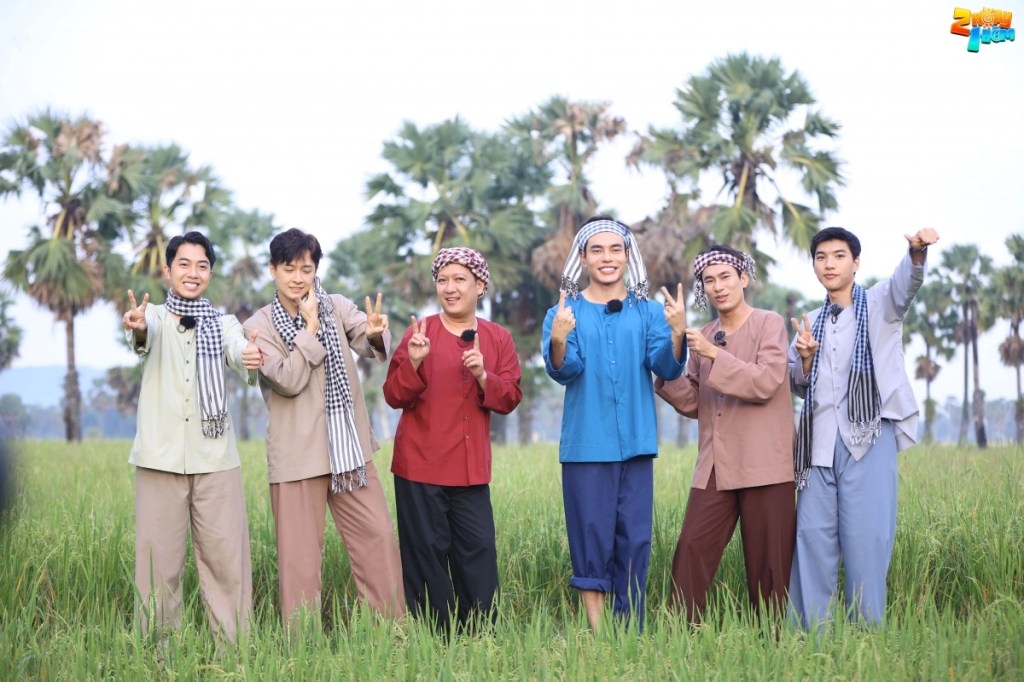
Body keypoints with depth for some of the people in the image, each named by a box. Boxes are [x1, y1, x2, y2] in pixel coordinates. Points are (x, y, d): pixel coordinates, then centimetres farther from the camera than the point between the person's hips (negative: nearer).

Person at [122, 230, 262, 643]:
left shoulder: (223, 324, 11)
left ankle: (234, 645, 6)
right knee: (158, 557, 0)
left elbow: (238, 351, -12)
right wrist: (135, 329, -44)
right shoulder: (154, 317, 6)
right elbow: (144, 338, -19)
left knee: (227, 555, -1)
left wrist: (251, 360, -37)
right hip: (160, 455, -1)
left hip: (214, 456, 1)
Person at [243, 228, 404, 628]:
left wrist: (376, 332, -34)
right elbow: (288, 381, -14)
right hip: (297, 455, -3)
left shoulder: (336, 307, 6)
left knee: (378, 536, 2)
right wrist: (311, 327, -13)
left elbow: (370, 345, -12)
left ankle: (392, 628, 11)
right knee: (300, 551, 0)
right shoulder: (260, 325, -1)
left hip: (349, 446, 3)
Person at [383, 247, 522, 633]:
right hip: (420, 466, -2)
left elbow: (510, 398, 3)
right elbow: (394, 396, -5)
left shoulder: (498, 339, 8)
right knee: (427, 554, 1)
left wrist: (483, 377, -14)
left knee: (478, 552, 1)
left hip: (471, 468, 3)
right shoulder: (420, 332, -1)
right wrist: (414, 363, -22)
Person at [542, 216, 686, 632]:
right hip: (586, 445, -2)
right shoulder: (565, 312, 4)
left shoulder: (649, 312, 8)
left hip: (636, 444, 2)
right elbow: (563, 371, -10)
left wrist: (677, 334, -25)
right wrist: (558, 342, -31)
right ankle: (598, 637, 4)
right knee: (592, 539, -2)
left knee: (635, 540, 3)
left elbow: (667, 368, -5)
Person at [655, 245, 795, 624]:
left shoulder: (769, 324, 0)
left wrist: (714, 355, -17)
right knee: (691, 552, -5)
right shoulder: (703, 337, 15)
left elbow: (766, 384, -13)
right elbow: (693, 404, 16)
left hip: (763, 466, -5)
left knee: (767, 563, -1)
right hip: (714, 468, 5)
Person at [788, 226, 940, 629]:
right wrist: (806, 357, -3)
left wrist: (918, 252, -38)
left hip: (869, 436, -4)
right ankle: (809, 634, 5)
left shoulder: (879, 305, 7)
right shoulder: (812, 323, 21)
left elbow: (907, 282, -15)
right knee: (812, 534, 0)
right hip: (820, 440, 4)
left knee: (865, 535, -8)